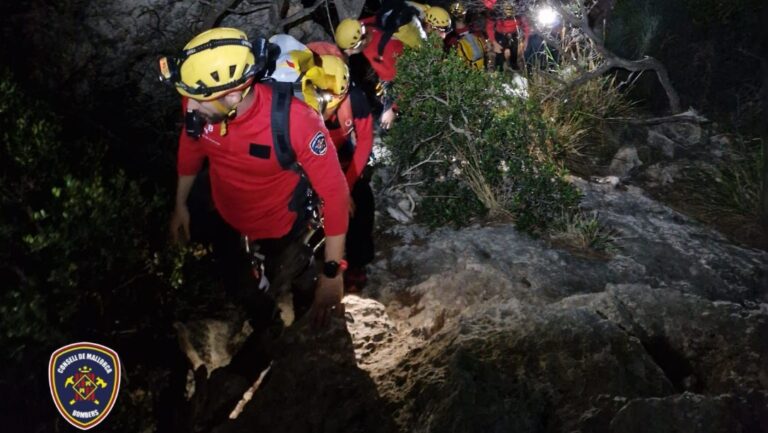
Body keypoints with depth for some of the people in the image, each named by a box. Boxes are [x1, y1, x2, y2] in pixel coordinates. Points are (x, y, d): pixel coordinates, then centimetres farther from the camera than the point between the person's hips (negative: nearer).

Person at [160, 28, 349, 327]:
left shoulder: (294, 121, -38)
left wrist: (333, 273, -26)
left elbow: (334, 191, -28)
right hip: (225, 220, 4)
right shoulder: (197, 104, -24)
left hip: (279, 230, -4)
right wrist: (180, 205, 13)